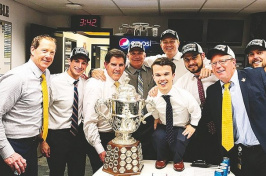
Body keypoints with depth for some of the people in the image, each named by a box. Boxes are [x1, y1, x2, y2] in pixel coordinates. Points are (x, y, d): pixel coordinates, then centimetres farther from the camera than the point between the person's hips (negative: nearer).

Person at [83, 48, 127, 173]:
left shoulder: (123, 78, -3)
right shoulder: (95, 84, -19)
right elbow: (89, 121, -21)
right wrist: (99, 148, -21)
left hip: (118, 136, 6)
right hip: (100, 138, -6)